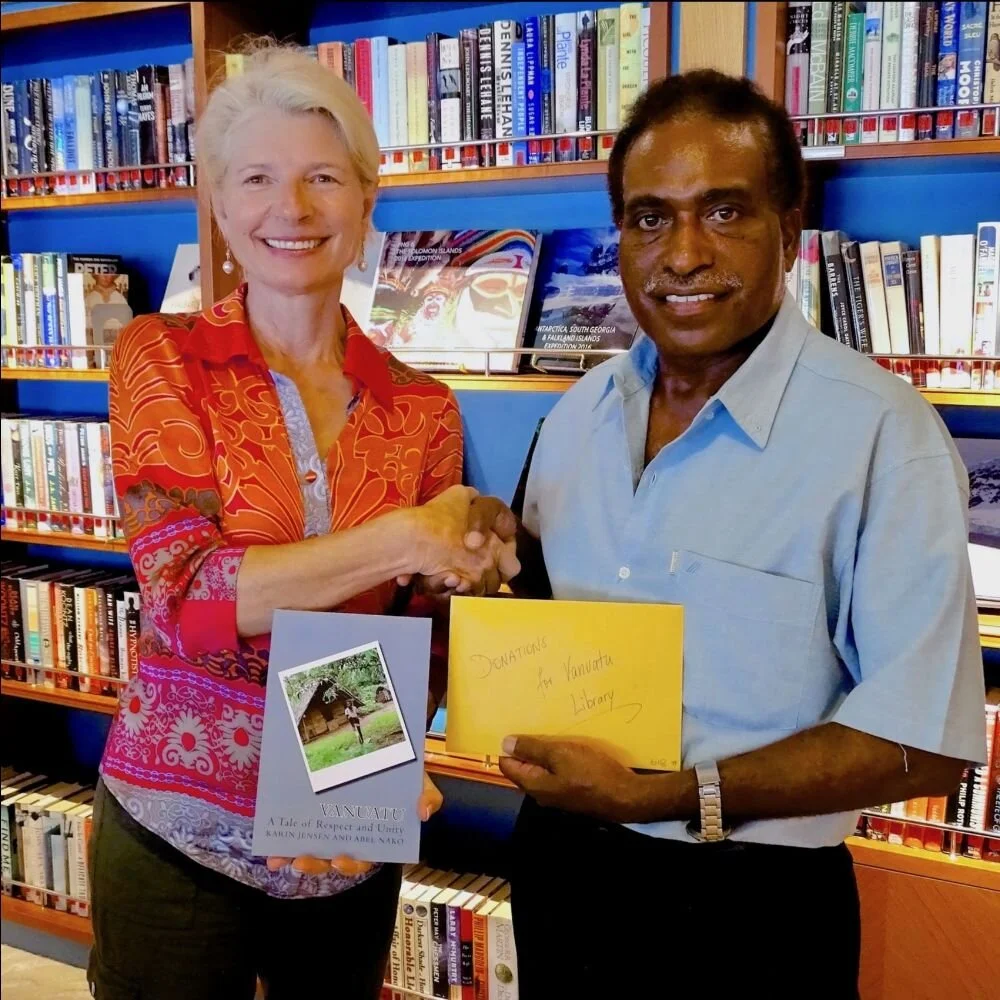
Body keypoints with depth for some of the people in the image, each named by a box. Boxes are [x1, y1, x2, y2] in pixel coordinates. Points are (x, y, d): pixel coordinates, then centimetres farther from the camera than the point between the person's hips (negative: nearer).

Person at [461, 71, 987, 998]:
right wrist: (504, 560, -9)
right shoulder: (581, 410, 1)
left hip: (753, 910, -5)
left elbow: (920, 741, -19)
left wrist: (663, 797, -24)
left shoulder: (881, 433, -19)